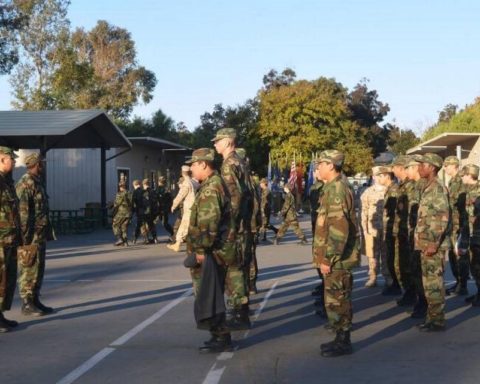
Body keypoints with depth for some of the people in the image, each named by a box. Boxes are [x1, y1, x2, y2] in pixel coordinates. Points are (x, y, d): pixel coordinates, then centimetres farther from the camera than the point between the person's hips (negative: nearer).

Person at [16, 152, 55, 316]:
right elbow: (22, 213, -18)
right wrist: (25, 237, -20)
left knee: (38, 269, 13)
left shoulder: (38, 182, 16)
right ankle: (27, 304, 2)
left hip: (41, 235, 9)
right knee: (29, 269, -3)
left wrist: (47, 232, 18)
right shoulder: (25, 184, -14)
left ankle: (35, 301, 20)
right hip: (31, 236, -9)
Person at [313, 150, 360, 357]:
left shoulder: (336, 189, -18)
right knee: (337, 298, 15)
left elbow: (339, 229, -24)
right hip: (337, 257, 10)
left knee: (337, 299, -3)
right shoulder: (335, 187, 14)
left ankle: (343, 342, 6)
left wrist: (328, 258, -22)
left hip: (337, 258, -10)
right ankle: (341, 338, 23)